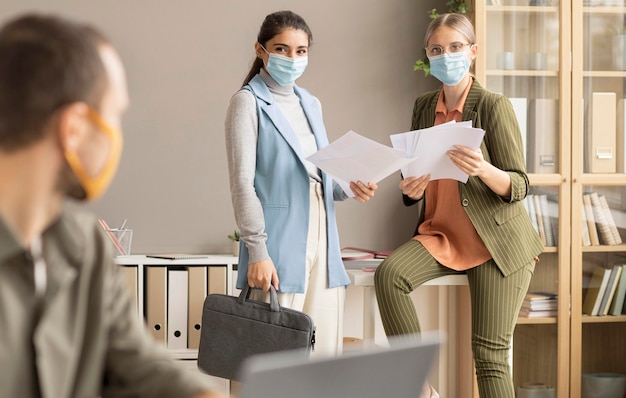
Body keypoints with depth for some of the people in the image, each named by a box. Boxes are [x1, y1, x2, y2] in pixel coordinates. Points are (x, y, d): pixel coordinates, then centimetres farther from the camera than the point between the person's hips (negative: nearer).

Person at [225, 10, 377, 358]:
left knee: (325, 352, 3)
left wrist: (348, 188, 2)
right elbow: (242, 181, -8)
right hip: (279, 243, -6)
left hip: (321, 240, 7)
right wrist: (257, 251, -16)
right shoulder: (248, 102, -1)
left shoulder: (310, 104, 18)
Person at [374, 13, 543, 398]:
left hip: (496, 242, -4)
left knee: (490, 354, -8)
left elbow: (519, 186, -11)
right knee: (389, 273, -25)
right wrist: (411, 189, -10)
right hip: (441, 233, 5)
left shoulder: (494, 106, -9)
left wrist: (482, 170, -32)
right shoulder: (424, 106, 7)